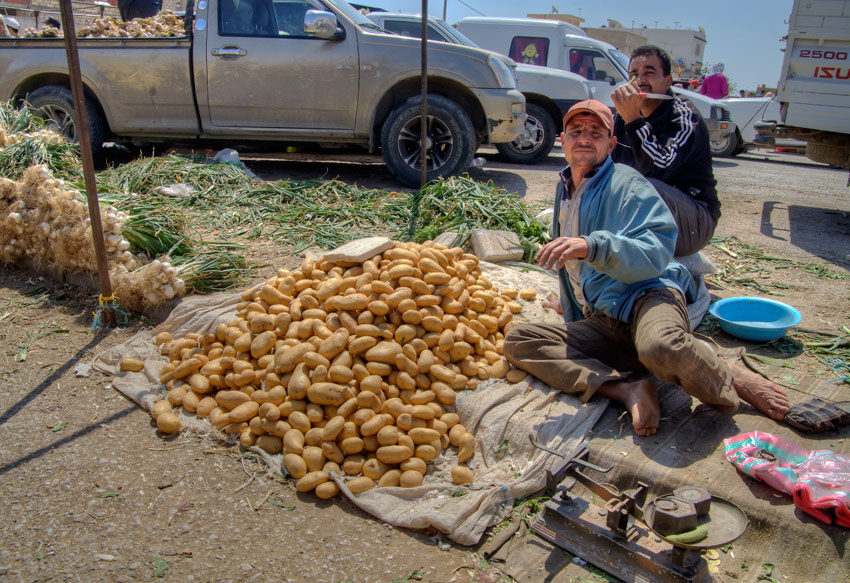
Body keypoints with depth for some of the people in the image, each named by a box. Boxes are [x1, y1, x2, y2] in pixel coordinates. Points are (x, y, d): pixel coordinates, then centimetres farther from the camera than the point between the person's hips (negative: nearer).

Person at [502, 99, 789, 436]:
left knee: (661, 347, -42)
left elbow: (656, 254, -16)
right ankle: (629, 390, -24)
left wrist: (591, 247, -30)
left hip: (647, 295, -6)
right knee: (517, 341, -14)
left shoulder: (626, 184, -1)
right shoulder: (564, 190, 22)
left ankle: (734, 380, -7)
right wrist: (570, 309, 37)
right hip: (603, 325, 7)